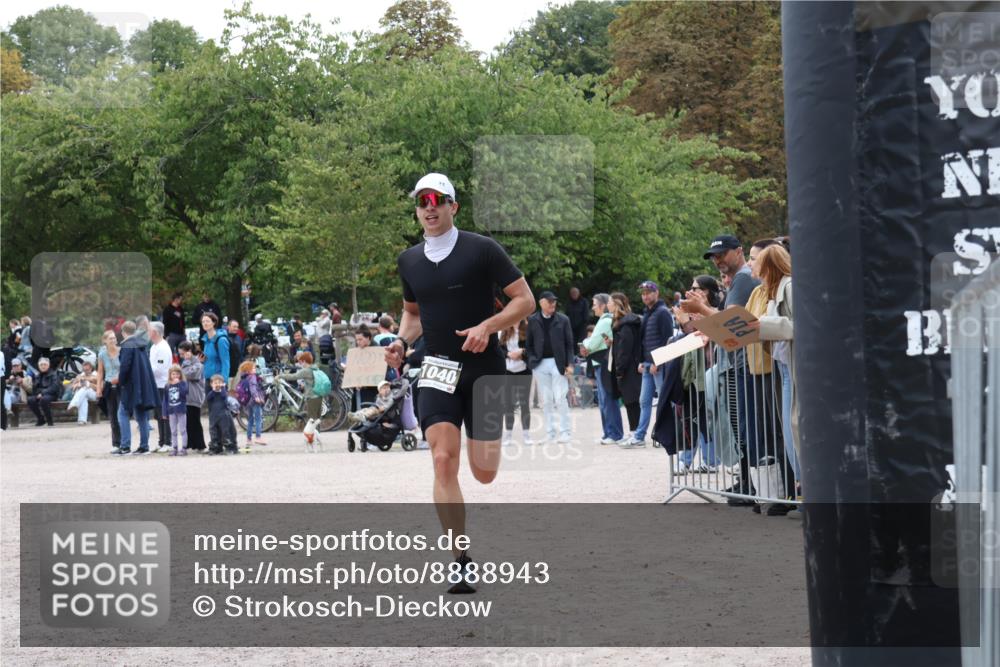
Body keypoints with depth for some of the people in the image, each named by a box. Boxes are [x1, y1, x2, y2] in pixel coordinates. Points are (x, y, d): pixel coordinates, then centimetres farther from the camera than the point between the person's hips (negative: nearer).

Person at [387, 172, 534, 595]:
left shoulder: (482, 250, -7)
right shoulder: (409, 262, 7)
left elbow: (525, 300, -7)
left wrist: (487, 326, -22)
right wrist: (402, 342, 4)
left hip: (484, 372, -2)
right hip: (438, 372, 3)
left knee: (484, 474, 1)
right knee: (443, 460, -16)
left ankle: (485, 441, 41)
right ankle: (462, 563, -14)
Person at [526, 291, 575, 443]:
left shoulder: (563, 320, 3)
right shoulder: (532, 321, 6)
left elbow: (569, 344, 3)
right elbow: (528, 344, 10)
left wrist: (569, 364, -5)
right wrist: (531, 360, -4)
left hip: (558, 363, -2)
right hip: (540, 364, 2)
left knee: (560, 399, -5)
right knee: (546, 401, 5)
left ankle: (565, 431, 1)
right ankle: (550, 433, 9)